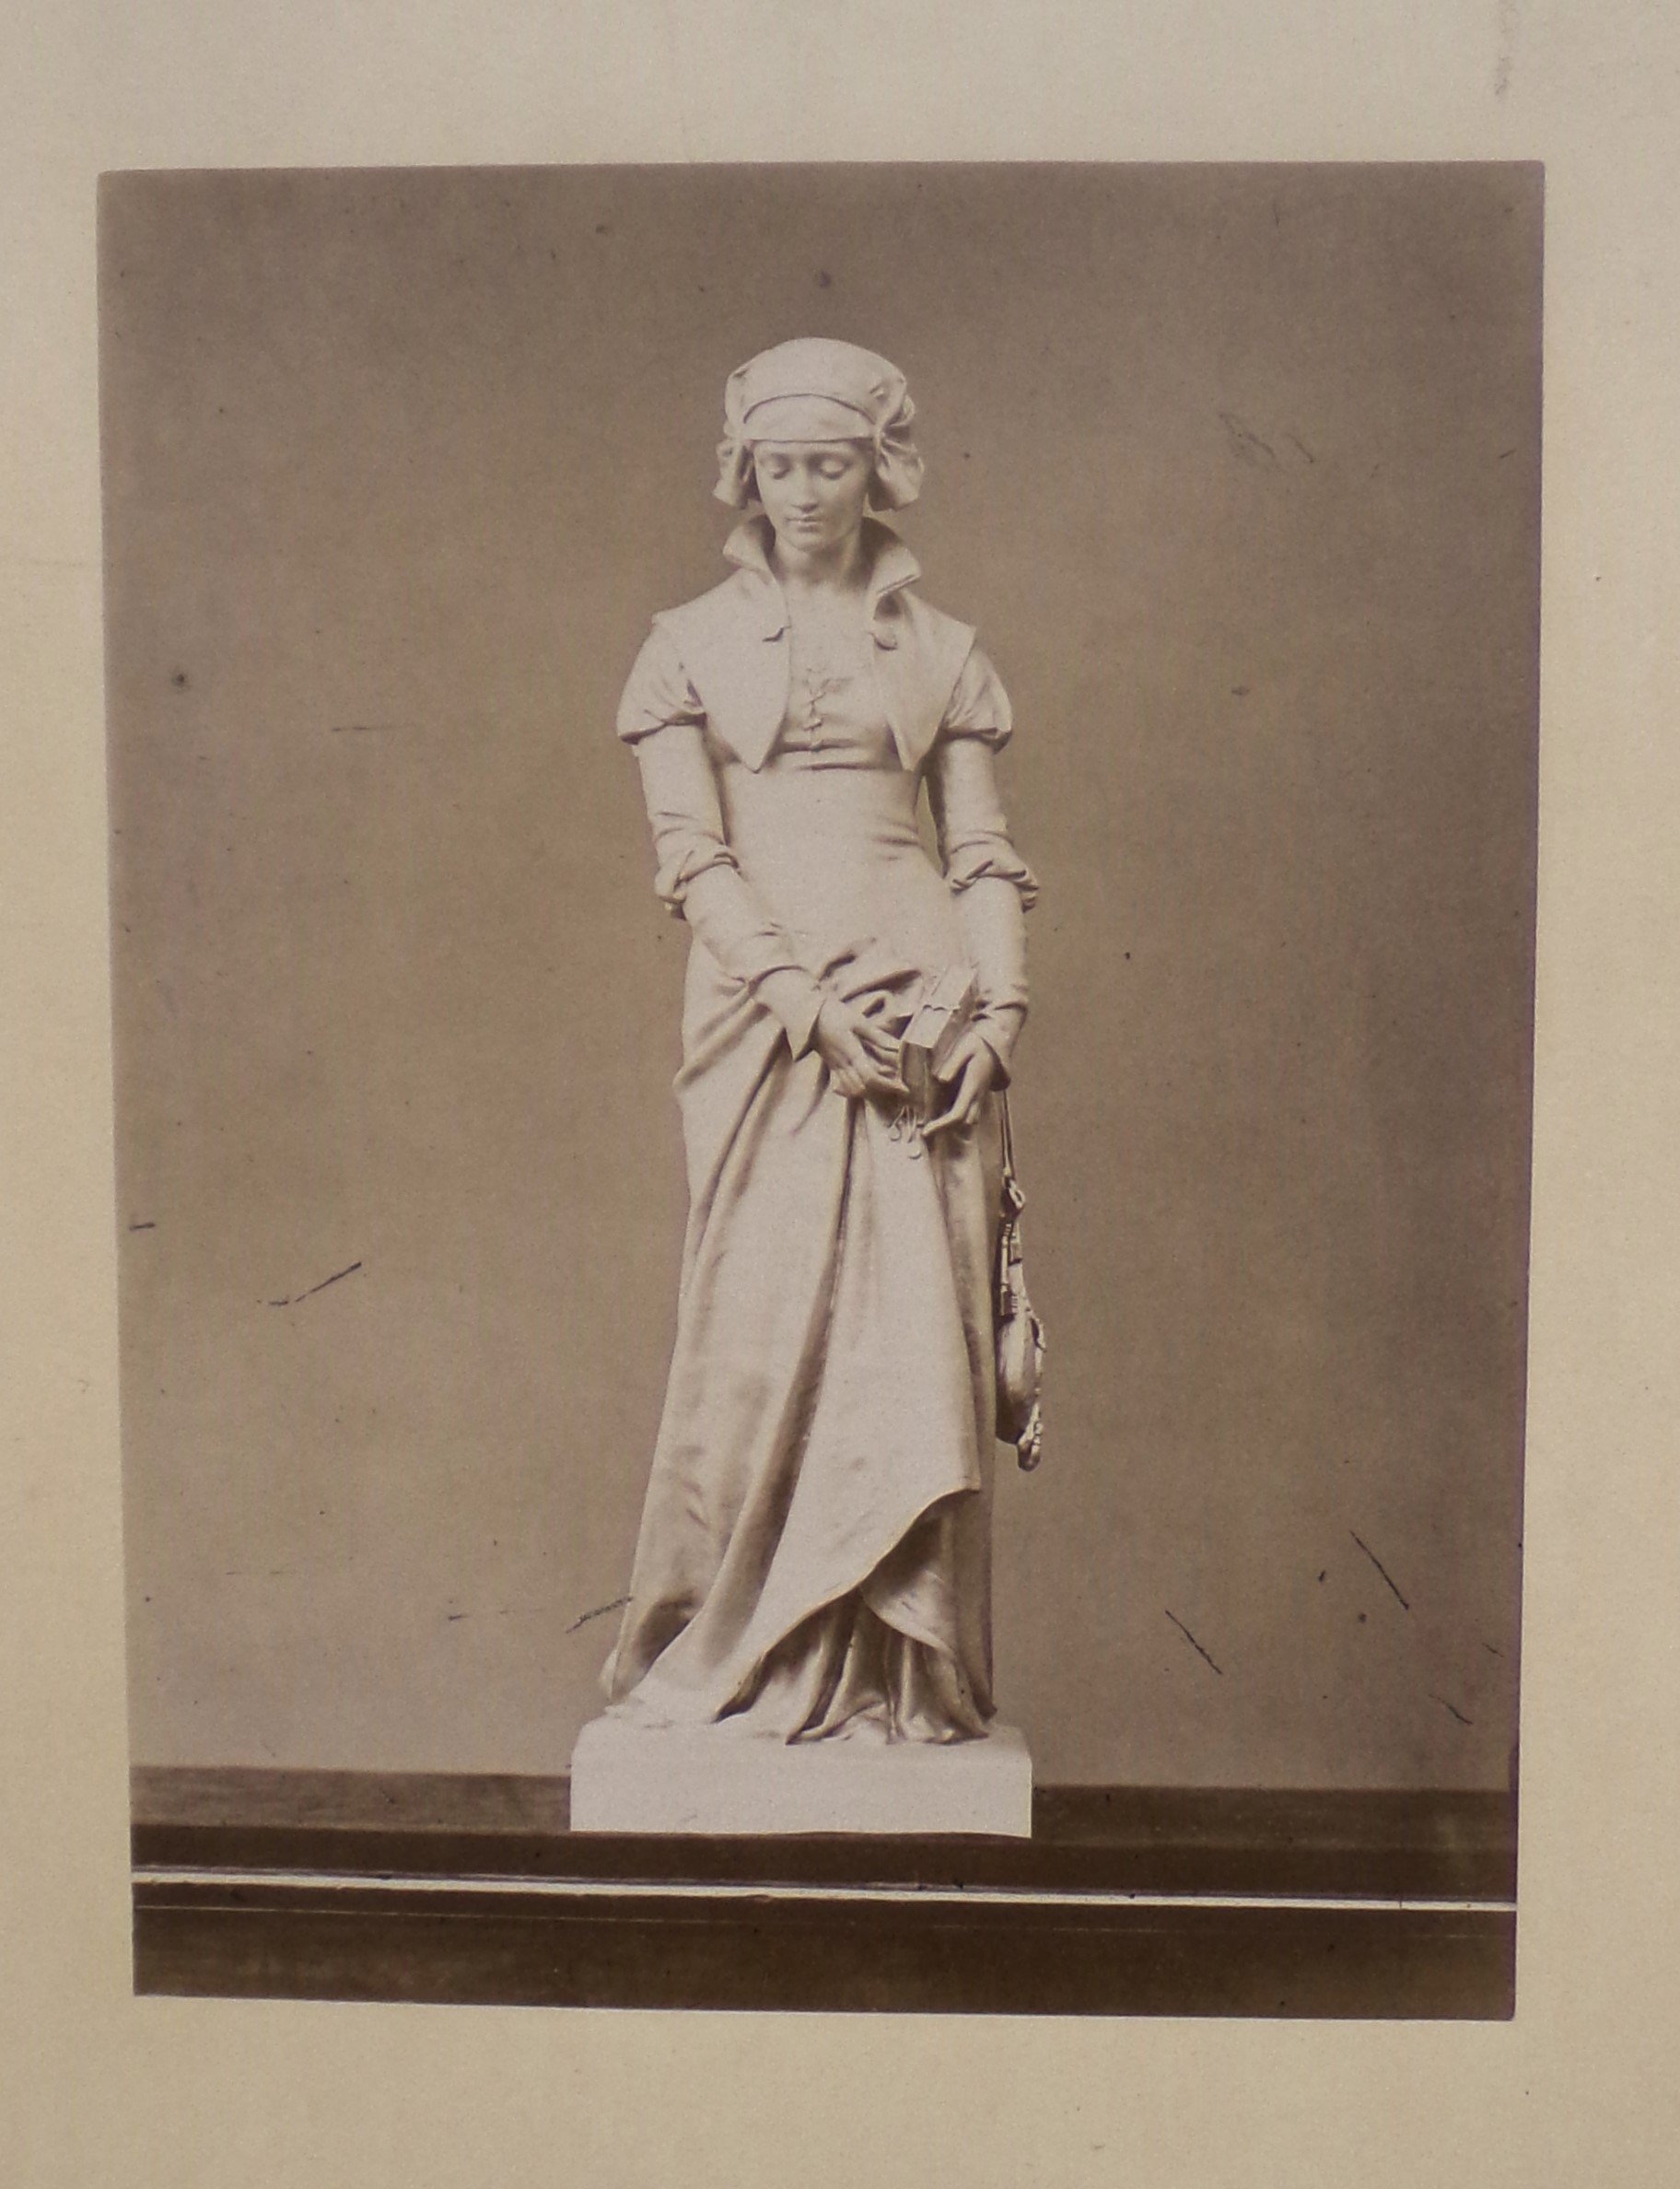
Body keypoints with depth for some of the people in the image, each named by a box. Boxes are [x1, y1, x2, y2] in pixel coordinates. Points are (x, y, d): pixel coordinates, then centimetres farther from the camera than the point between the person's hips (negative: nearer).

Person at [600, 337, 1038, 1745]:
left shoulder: (941, 651, 14)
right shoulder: (690, 645, 10)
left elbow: (986, 856, 9)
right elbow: (690, 853, 0)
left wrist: (996, 1013, -7)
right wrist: (808, 997, -13)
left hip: (918, 1008, 1)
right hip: (762, 1012, -1)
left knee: (917, 1327, -2)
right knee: (761, 1325, -3)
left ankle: (900, 1675, 8)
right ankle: (736, 1660, 12)